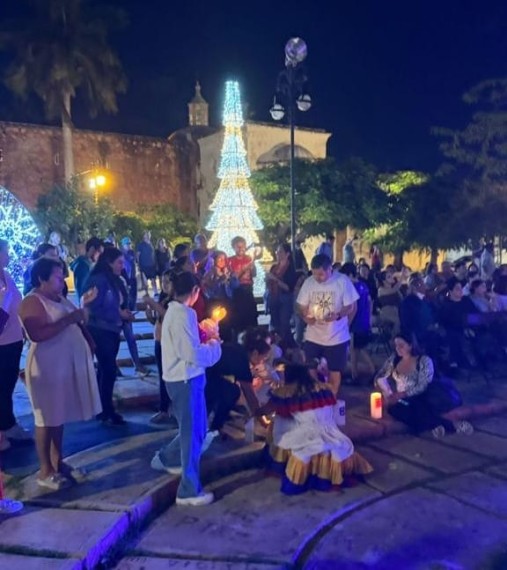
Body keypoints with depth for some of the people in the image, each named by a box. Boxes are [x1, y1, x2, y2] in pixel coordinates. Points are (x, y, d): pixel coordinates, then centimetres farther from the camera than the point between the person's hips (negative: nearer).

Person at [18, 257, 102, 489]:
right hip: (47, 367, -9)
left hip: (66, 364, 9)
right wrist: (69, 319, -26)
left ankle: (58, 462, 26)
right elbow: (37, 334, -29)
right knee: (47, 419, 0)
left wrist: (82, 305, 9)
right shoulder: (32, 302, -14)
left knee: (60, 416, 15)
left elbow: (72, 326, 25)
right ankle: (45, 471, 11)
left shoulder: (59, 298, 14)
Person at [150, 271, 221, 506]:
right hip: (185, 379, -10)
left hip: (185, 377, 10)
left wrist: (204, 342, 7)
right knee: (192, 432, 0)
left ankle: (166, 458, 39)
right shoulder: (182, 314, -20)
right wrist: (213, 346, -7)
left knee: (195, 429, 21)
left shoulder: (176, 311, 11)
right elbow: (192, 354, -23)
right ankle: (189, 491, 12)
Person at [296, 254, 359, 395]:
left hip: (337, 337, -2)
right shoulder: (308, 282, -4)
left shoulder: (343, 281, -13)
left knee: (334, 370, 13)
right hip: (313, 337, 2)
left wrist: (338, 315, -28)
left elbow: (352, 307, -9)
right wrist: (305, 316, -19)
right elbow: (301, 305, 3)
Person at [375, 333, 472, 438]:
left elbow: (422, 386, -15)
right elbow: (380, 378, 9)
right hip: (403, 401, 4)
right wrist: (387, 393, -10)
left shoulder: (424, 361, -6)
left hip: (421, 398, -4)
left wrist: (402, 394, -24)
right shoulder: (393, 359, 8)